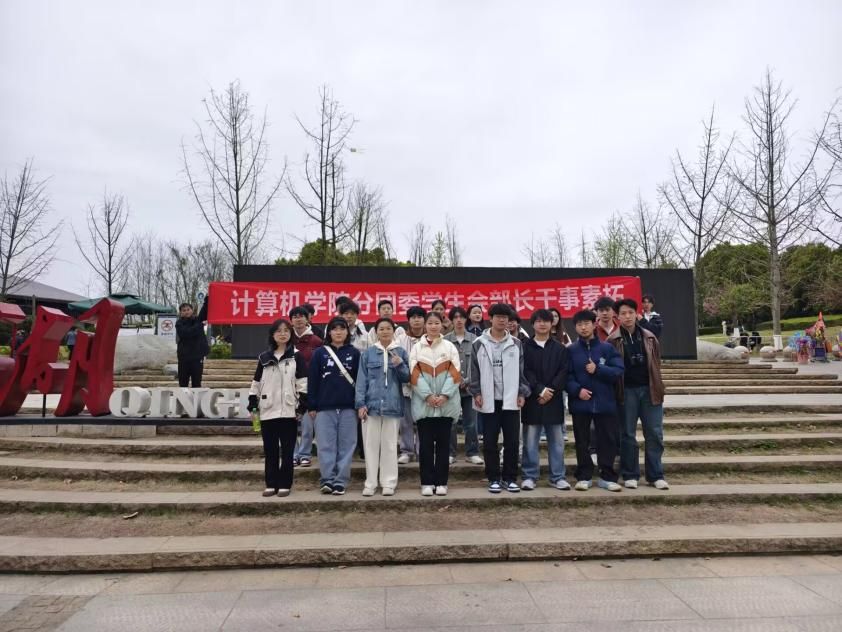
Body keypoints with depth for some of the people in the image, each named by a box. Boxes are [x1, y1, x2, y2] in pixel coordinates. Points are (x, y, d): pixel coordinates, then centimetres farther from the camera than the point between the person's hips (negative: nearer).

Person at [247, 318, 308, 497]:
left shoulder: (296, 356, 1)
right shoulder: (264, 357, 10)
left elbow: (302, 382, -2)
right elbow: (256, 382, 13)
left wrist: (301, 405, -8)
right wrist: (252, 404, 7)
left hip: (288, 410, -3)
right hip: (267, 410, 3)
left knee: (287, 450, 4)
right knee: (270, 450, 10)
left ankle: (285, 484, 13)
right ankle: (271, 483, 20)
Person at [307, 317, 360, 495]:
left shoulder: (354, 353, 6)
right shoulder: (320, 353, 5)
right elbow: (312, 380, 4)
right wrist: (311, 406, 0)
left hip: (348, 407, 0)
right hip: (324, 407, 0)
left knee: (346, 445, 3)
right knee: (326, 445, 2)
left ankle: (341, 481, 10)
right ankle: (327, 480, 10)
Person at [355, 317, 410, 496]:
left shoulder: (401, 352, 5)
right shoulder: (367, 353, 5)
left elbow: (407, 378, 4)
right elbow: (361, 380, 2)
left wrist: (400, 365, -15)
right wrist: (360, 404, -5)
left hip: (392, 405, 0)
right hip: (371, 404, 0)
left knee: (390, 444, 6)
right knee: (371, 444, 5)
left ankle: (389, 483, 15)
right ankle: (370, 483, 15)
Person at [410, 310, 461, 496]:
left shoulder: (450, 347, 5)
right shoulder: (417, 348, 4)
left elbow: (455, 373, -1)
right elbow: (415, 375, -3)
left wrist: (444, 395, -13)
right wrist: (428, 395, -14)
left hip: (447, 402, 0)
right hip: (423, 403, 0)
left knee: (443, 443, 5)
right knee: (425, 443, 3)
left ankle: (441, 482, 14)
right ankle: (427, 482, 12)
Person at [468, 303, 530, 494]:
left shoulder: (515, 343, 7)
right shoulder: (479, 343, 2)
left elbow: (521, 370, 6)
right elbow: (474, 371, 2)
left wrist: (522, 393, -1)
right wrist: (476, 393, -5)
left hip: (511, 400, 1)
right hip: (489, 400, -1)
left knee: (512, 441, 5)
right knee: (490, 442, 5)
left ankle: (510, 478, 18)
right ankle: (494, 479, 17)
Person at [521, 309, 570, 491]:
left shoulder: (560, 348, 9)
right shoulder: (525, 347, 3)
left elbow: (563, 372, 0)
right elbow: (524, 372, -5)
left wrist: (551, 391, -12)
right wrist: (540, 390, -15)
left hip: (554, 400, 2)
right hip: (532, 400, -2)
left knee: (556, 440, 8)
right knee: (530, 440, 3)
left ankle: (557, 477, 18)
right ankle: (530, 476, 12)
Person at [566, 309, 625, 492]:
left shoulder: (607, 348, 5)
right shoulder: (571, 350, 3)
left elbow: (618, 371, -3)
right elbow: (566, 375, -2)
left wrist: (598, 369, -13)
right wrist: (577, 389, -16)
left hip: (605, 403, 0)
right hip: (580, 403, 0)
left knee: (608, 441, 5)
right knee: (582, 442, 7)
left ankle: (607, 477, 19)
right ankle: (584, 477, 18)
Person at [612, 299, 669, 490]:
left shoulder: (649, 337, 6)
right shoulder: (614, 340, -4)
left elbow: (657, 362, 13)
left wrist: (657, 386, 8)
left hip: (649, 389, 3)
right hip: (626, 391, -2)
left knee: (654, 434, 5)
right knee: (627, 435, 6)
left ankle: (655, 475, 17)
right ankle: (630, 475, 17)